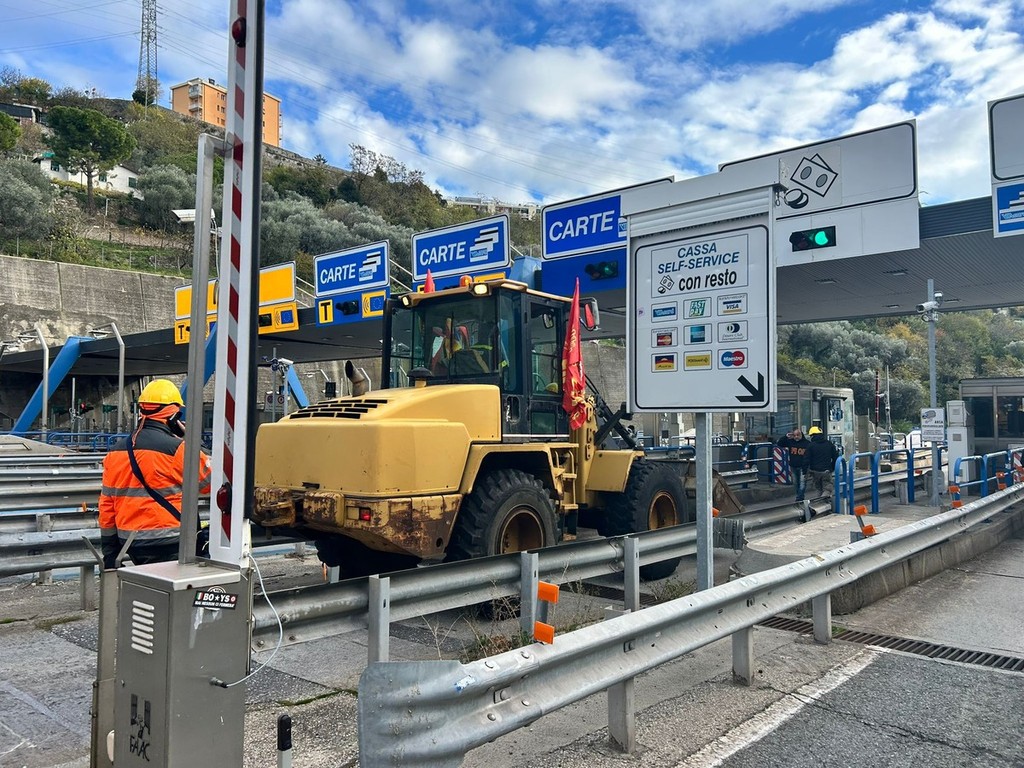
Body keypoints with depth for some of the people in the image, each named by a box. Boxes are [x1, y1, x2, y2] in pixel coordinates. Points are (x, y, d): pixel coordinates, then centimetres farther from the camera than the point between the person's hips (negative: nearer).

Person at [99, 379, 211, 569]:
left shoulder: (116, 450, 7)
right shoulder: (175, 448, -15)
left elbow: (106, 504, 11)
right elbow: (211, 478, -3)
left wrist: (109, 552, 18)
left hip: (129, 539, 8)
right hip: (167, 545, -7)